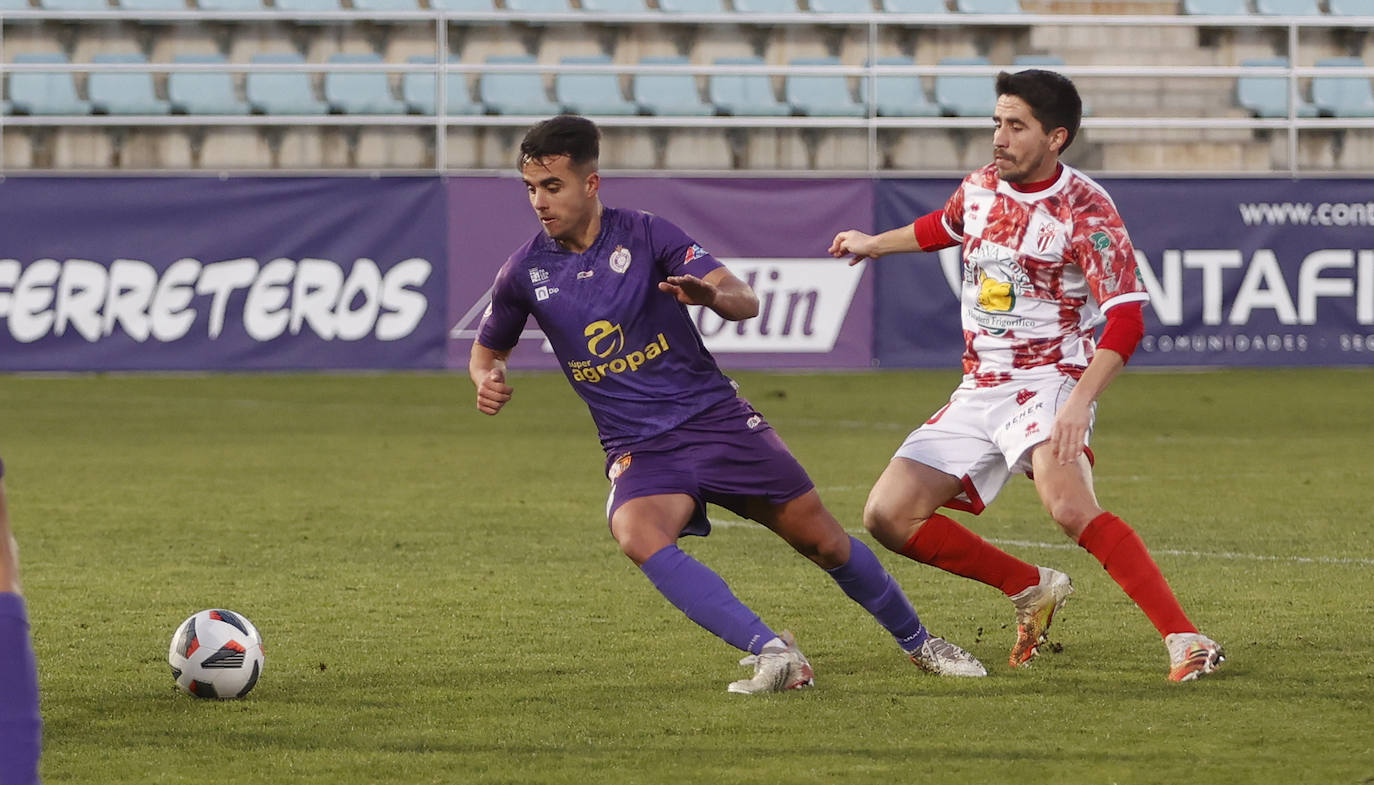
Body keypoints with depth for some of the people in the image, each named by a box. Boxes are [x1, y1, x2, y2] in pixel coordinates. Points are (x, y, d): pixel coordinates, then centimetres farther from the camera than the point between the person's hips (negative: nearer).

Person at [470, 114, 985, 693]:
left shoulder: (644, 234, -7)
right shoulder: (525, 273, -2)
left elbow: (746, 302, -13)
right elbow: (487, 348, 16)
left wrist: (712, 294, -37)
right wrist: (487, 380, -8)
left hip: (715, 417, -1)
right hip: (639, 449, 1)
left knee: (825, 542, 3)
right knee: (636, 536, -33)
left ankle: (918, 641, 29)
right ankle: (773, 653, -37)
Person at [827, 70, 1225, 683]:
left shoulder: (1084, 211, -14)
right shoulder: (982, 187, 7)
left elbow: (1126, 321, -22)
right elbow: (945, 226, 33)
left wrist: (1079, 402, -35)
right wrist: (875, 244, 49)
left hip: (1049, 380, -7)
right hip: (979, 391, 8)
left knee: (1067, 505, -35)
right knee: (888, 515, -2)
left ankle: (1185, 639, -35)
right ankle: (1032, 588, 14)